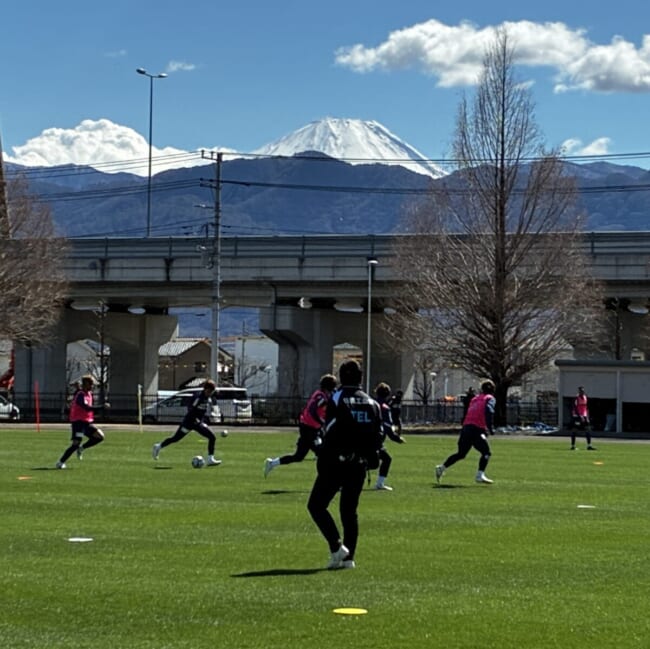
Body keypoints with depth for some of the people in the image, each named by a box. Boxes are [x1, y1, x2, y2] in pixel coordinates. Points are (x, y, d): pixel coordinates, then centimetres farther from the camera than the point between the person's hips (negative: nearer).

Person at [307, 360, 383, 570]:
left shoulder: (337, 400, -7)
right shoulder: (372, 404, 10)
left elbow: (330, 434, -12)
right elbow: (377, 436, 9)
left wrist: (322, 462, -5)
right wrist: (370, 461, 17)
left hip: (336, 462, -5)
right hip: (359, 465, 5)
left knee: (316, 505, 4)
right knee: (349, 510, 13)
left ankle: (337, 546, -11)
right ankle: (348, 557, 8)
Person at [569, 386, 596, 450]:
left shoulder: (585, 397, 11)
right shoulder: (576, 398, -12)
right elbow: (575, 408, -17)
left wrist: (587, 416, 13)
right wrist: (580, 416, -22)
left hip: (584, 416, 7)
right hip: (576, 416, -7)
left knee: (588, 430, -1)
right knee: (574, 430, -1)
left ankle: (589, 446, 0)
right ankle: (573, 446, 6)